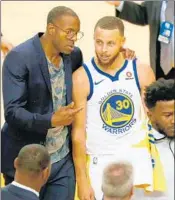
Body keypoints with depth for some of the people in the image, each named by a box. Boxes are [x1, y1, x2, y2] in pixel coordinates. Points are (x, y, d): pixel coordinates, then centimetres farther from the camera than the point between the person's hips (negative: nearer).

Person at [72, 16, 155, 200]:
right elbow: (78, 132, -8)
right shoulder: (81, 78, -12)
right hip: (100, 161, -2)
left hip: (137, 157, 2)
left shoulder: (142, 72, -6)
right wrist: (82, 179, -9)